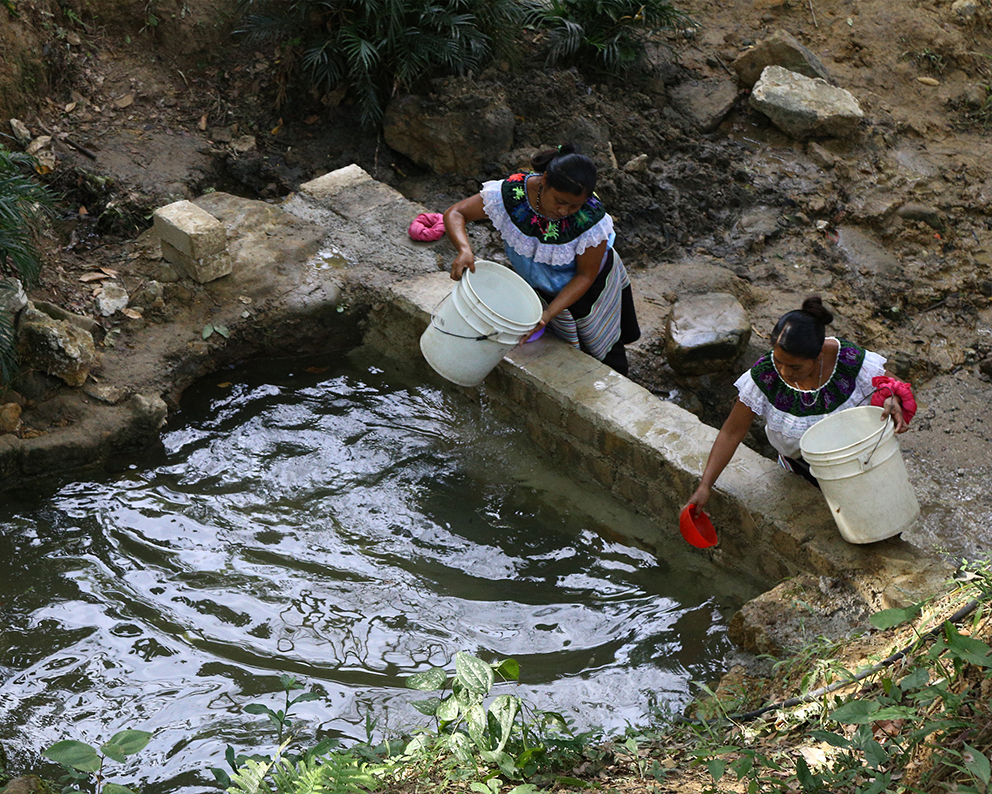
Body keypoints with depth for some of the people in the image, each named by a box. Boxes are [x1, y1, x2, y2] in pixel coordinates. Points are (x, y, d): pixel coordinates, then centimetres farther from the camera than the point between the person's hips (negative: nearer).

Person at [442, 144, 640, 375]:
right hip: (543, 288, 2)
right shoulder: (511, 192, -35)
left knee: (602, 350, 22)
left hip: (590, 288, -1)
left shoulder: (592, 219, -39)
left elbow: (585, 276, -25)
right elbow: (454, 213, -26)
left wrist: (548, 314, -34)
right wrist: (464, 250, -47)